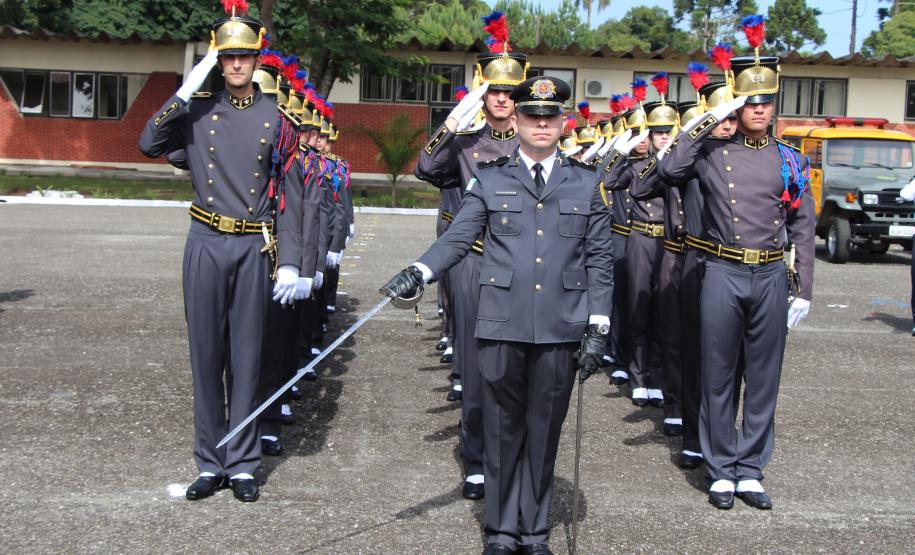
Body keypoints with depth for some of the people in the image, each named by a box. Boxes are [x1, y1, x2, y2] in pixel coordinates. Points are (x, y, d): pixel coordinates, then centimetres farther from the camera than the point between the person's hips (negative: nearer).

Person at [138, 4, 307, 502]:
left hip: (254, 248, -1)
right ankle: (209, 464, 15)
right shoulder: (198, 111, 6)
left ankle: (242, 464, 14)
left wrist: (289, 263, -5)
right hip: (206, 244, 1)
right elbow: (149, 145, -8)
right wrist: (185, 91, -11)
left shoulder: (276, 119, 3)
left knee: (246, 357, 5)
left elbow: (289, 195, 2)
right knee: (205, 354, 5)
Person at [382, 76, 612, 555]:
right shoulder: (490, 179, 6)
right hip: (502, 325, -1)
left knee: (544, 430, 8)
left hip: (561, 329, 1)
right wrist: (418, 273, -18)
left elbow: (599, 260, 7)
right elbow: (457, 238, -1)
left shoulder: (587, 183, 9)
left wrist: (598, 328, 1)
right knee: (503, 429, 6)